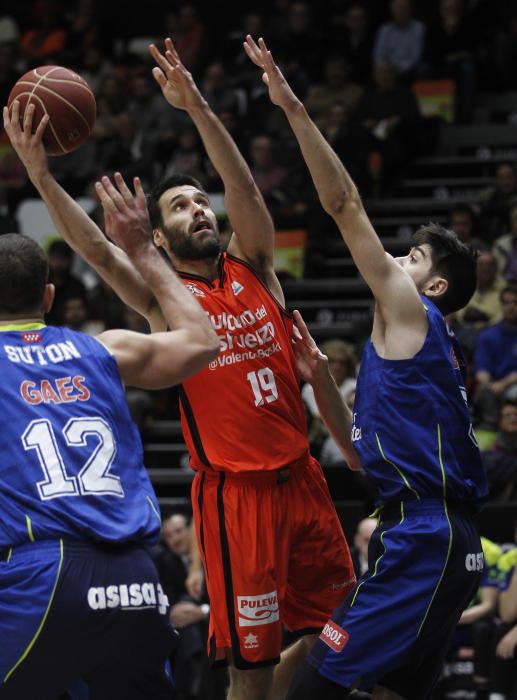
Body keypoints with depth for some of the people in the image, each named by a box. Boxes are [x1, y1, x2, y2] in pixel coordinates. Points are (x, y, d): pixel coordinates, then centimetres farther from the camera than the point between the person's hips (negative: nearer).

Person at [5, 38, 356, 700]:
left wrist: (197, 108, -20)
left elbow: (243, 187, -6)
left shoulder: (252, 267, 9)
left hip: (299, 477, 5)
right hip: (234, 490, -5)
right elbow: (96, 250, -15)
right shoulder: (164, 298, 0)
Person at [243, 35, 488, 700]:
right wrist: (319, 376, 18)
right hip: (446, 539, 10)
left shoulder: (410, 310, 0)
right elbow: (365, 447, 27)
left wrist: (293, 108, -7)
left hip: (421, 537, -10)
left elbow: (345, 204, -6)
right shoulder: (415, 342, 25)